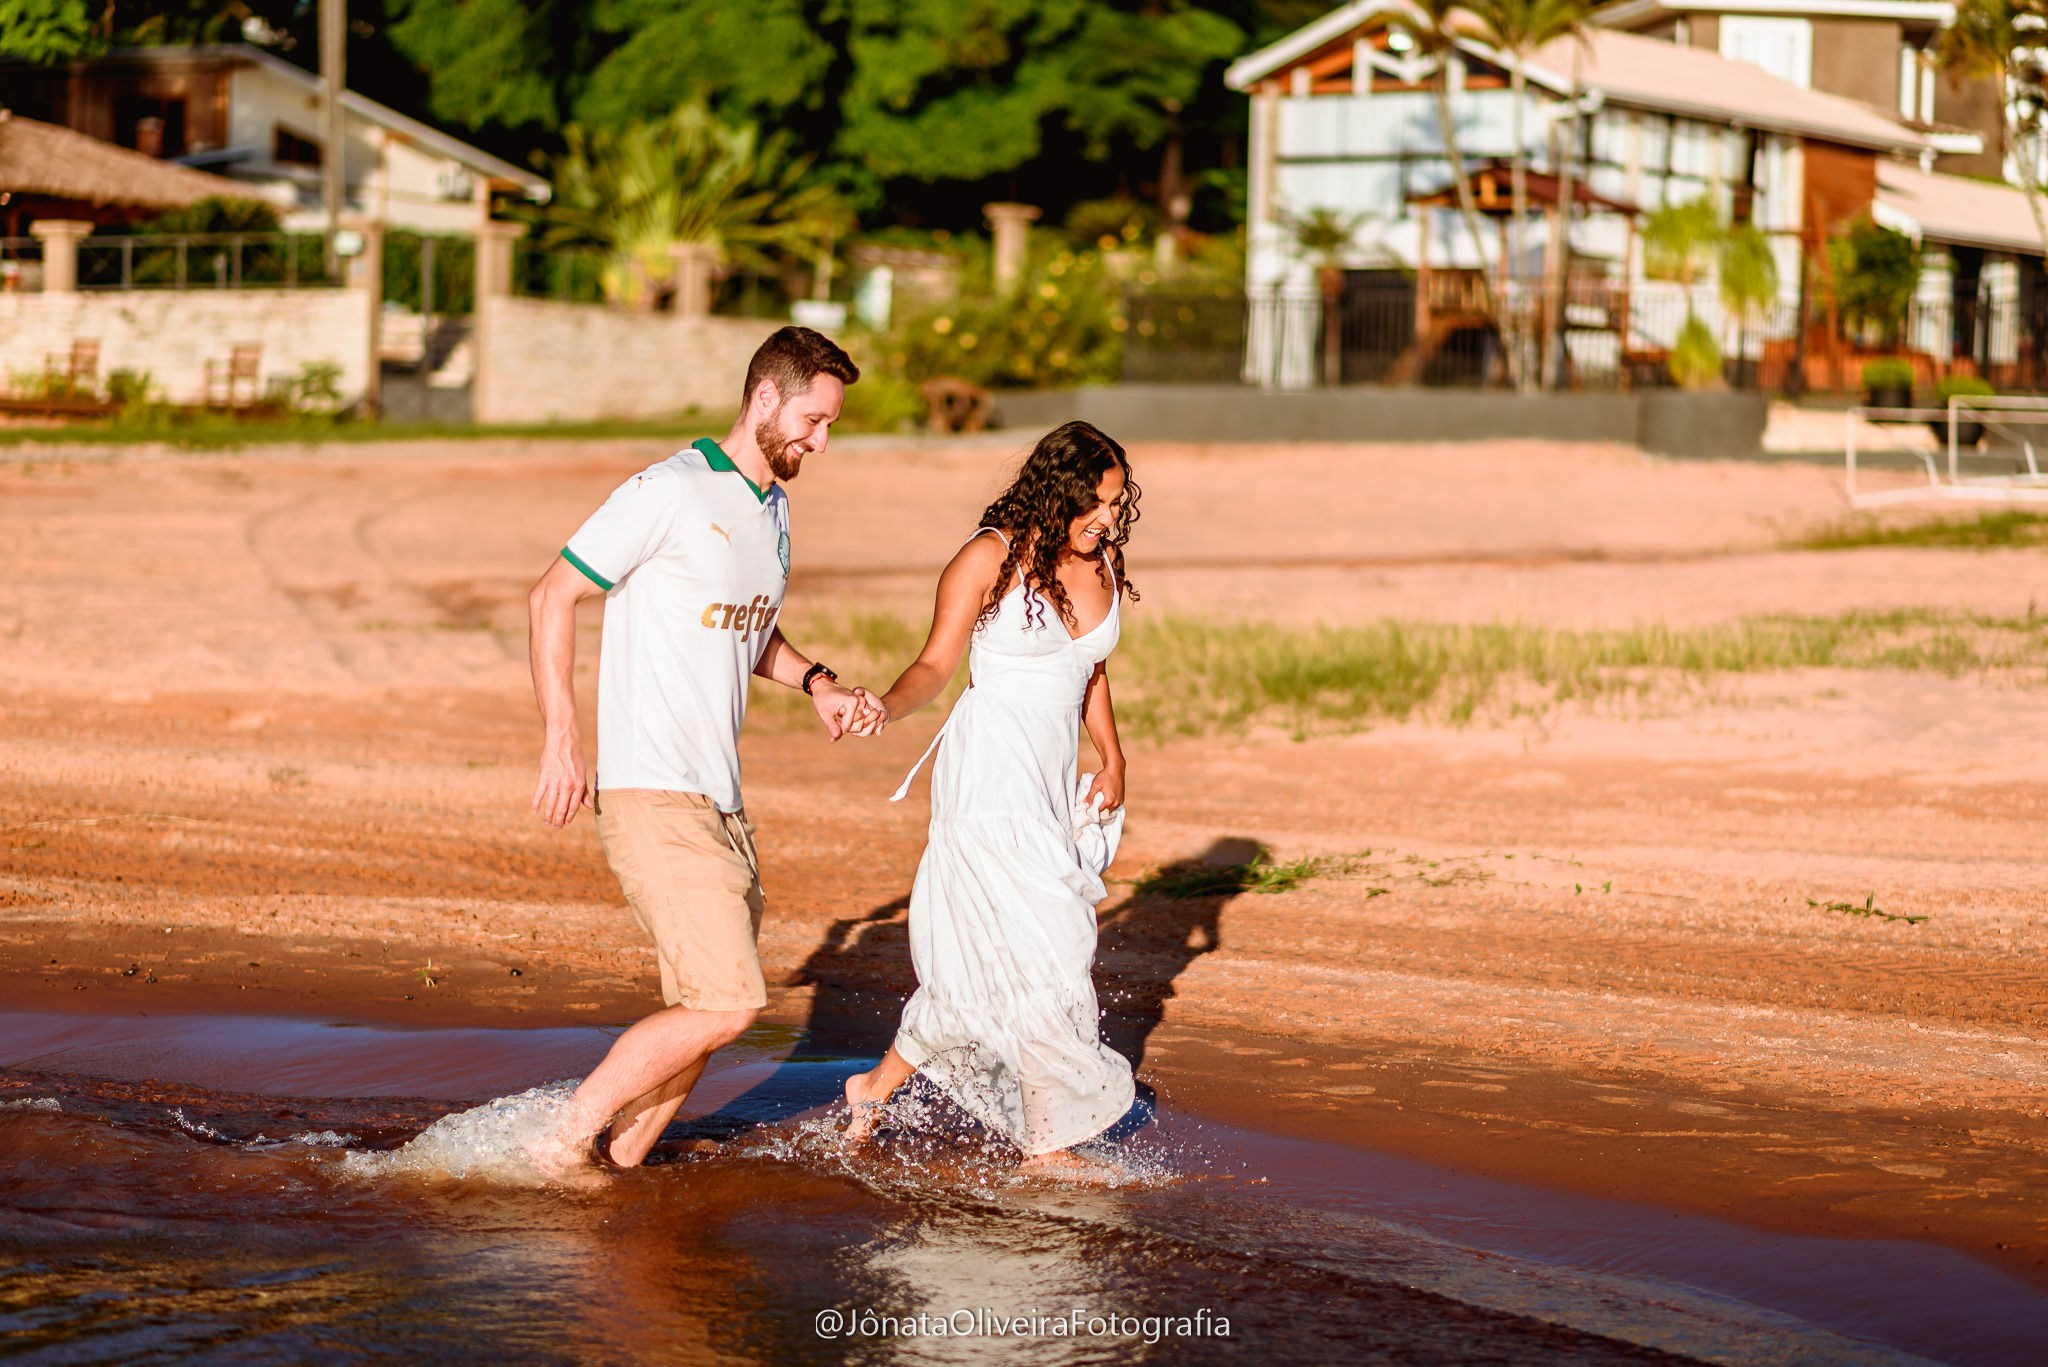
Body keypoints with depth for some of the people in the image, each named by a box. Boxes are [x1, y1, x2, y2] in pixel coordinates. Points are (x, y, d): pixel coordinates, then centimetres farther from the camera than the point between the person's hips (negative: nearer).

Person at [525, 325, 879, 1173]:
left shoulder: (773, 511, 17)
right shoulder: (671, 492, -11)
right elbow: (553, 598, -9)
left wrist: (816, 684, 12)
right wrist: (560, 745, -15)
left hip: (720, 802, 9)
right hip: (650, 794, -9)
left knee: (706, 1011, 8)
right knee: (727, 1003, -15)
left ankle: (618, 1166, 18)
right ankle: (566, 1138, -3)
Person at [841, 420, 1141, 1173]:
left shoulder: (1103, 565, 9)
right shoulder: (991, 558, -10)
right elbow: (936, 663, -9)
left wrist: (1113, 760, 14)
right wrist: (888, 707, -27)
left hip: (1051, 784, 7)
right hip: (991, 777, -7)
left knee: (980, 959, 10)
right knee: (1041, 955, -8)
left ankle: (875, 1087, 27)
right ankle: (1047, 1145, 1)